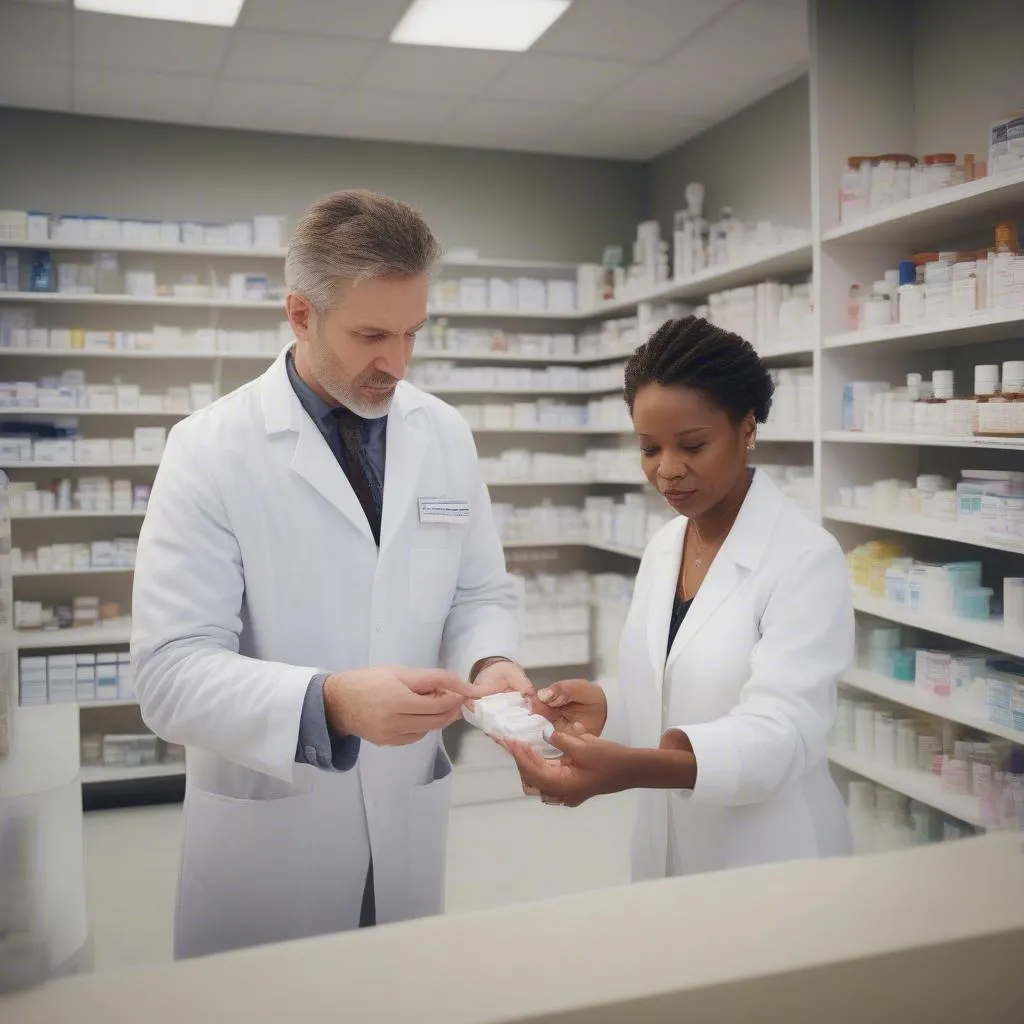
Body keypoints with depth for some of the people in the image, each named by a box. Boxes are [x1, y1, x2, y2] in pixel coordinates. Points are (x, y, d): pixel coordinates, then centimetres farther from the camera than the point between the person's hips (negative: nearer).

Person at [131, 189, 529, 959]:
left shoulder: (446, 436, -1)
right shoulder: (211, 449, -14)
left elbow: (483, 592, 7)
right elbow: (172, 670, -19)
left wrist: (488, 663, -16)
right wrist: (331, 702, -35)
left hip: (409, 818, 4)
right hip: (269, 830, -3)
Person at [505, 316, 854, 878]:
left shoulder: (806, 557, -18)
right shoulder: (662, 544, 3)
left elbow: (781, 732, -26)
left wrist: (625, 768, -42)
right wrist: (607, 706, -13)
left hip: (769, 865, -6)